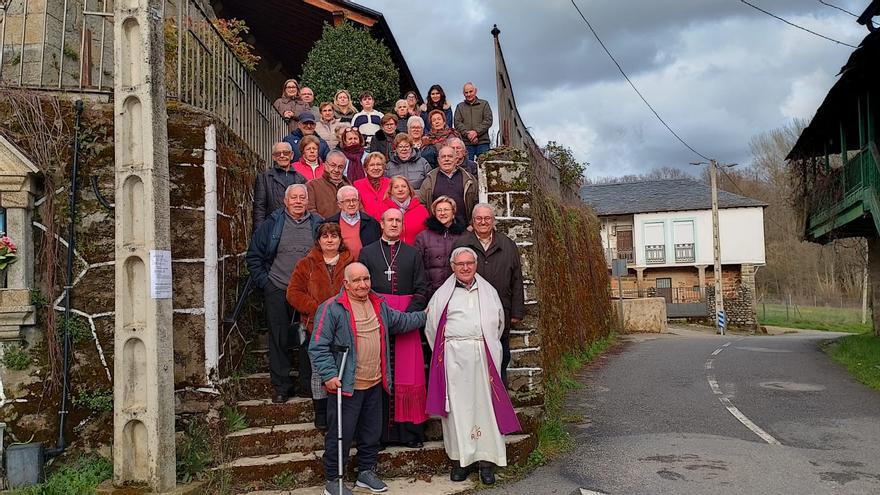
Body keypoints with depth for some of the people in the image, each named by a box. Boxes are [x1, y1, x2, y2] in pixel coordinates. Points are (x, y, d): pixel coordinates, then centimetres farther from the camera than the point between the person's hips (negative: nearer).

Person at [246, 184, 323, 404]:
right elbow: (253, 255, 9)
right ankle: (281, 386, 13)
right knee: (279, 339, 3)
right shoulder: (272, 224, 5)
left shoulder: (318, 225, 7)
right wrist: (263, 281, 0)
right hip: (277, 291, 0)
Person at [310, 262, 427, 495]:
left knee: (372, 432, 18)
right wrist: (329, 375, -21)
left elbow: (400, 321, 28)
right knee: (340, 434, 1)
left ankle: (366, 471, 36)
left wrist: (424, 316, 28)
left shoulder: (379, 305, 10)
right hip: (346, 386, -7)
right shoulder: (331, 308, -13)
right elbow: (318, 346, -15)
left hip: (375, 384, 7)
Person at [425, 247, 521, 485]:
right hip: (454, 357, -1)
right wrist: (445, 353, 8)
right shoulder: (443, 294, 7)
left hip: (484, 356, 2)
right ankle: (460, 459, 9)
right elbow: (431, 326, 10)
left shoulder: (488, 291, 15)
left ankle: (487, 460, 7)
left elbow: (499, 323, 22)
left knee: (485, 405, 0)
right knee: (457, 406, 0)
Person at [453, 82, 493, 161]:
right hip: (466, 143, 1)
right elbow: (457, 123, 5)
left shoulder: (484, 104, 14)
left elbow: (488, 120, 2)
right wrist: (467, 134, -11)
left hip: (482, 142, -1)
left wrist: (476, 132, -12)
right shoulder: (459, 107, 17)